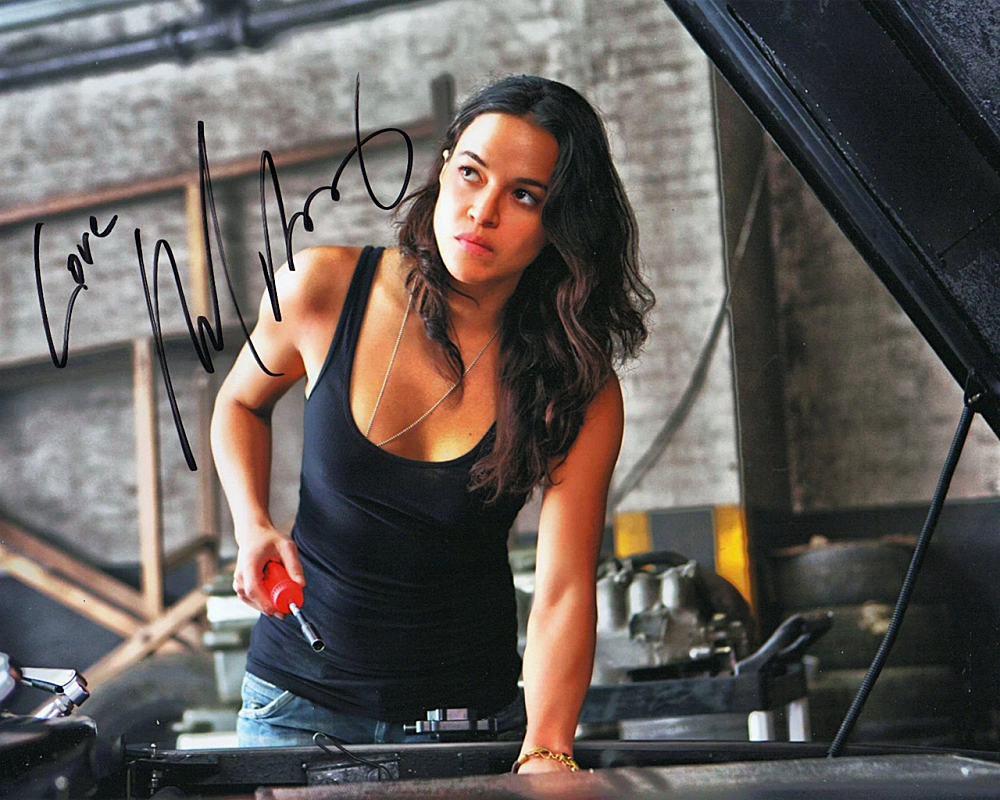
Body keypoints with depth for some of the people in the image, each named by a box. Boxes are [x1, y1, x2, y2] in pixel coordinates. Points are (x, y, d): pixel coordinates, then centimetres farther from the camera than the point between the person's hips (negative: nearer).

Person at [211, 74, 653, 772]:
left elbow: (564, 588, -22)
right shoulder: (324, 288, -11)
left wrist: (545, 751, -37)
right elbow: (242, 404, 9)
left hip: (469, 708, -1)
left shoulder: (579, 389, -15)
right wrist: (254, 526, -9)